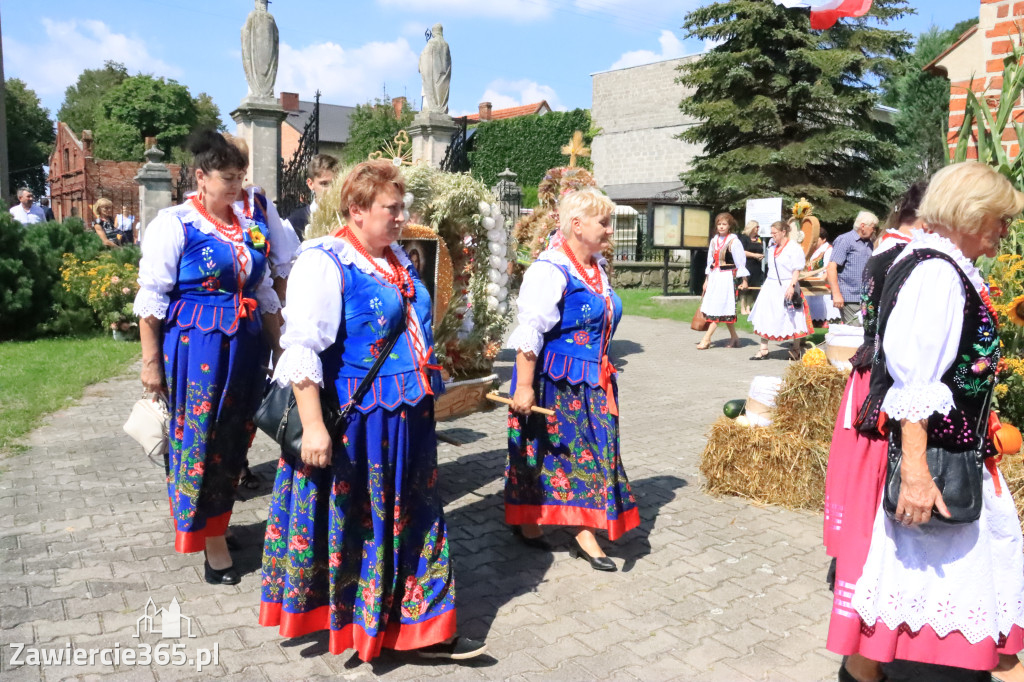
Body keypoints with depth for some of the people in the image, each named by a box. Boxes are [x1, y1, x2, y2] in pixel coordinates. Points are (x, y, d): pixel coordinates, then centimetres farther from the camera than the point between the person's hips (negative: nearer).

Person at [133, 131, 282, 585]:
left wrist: (279, 348, 15)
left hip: (244, 347, 5)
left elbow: (265, 293, 16)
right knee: (199, 439, 2)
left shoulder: (248, 227, 9)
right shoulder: (175, 224, -7)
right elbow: (151, 296, -7)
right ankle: (209, 538, 16)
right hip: (195, 346, -5)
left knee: (233, 440, 12)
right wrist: (151, 361, -9)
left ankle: (214, 521, 31)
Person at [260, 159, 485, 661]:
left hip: (406, 422, 8)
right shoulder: (324, 262, -15)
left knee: (410, 522, 14)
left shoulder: (396, 259, 10)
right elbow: (301, 350, -21)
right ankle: (342, 619, 33)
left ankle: (421, 628, 27)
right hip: (354, 425, -8)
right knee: (351, 523, 9)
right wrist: (313, 427, -26)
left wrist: (426, 391, 24)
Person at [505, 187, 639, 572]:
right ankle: (526, 520, 29)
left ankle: (584, 533, 18)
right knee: (542, 451, 8)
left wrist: (604, 373, 22)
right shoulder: (550, 270, -18)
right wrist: (524, 386, -24)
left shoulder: (599, 269, 8)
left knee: (590, 451, 8)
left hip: (592, 382, 8)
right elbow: (529, 332, -22)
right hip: (554, 380, -7)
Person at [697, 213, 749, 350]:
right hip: (714, 277, 7)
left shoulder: (734, 241, -8)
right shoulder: (714, 241, 12)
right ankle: (734, 338, 17)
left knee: (719, 308, -7)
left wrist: (744, 280, -7)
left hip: (727, 277, -7)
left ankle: (706, 339, -10)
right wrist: (707, 280, 18)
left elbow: (740, 261, -7)